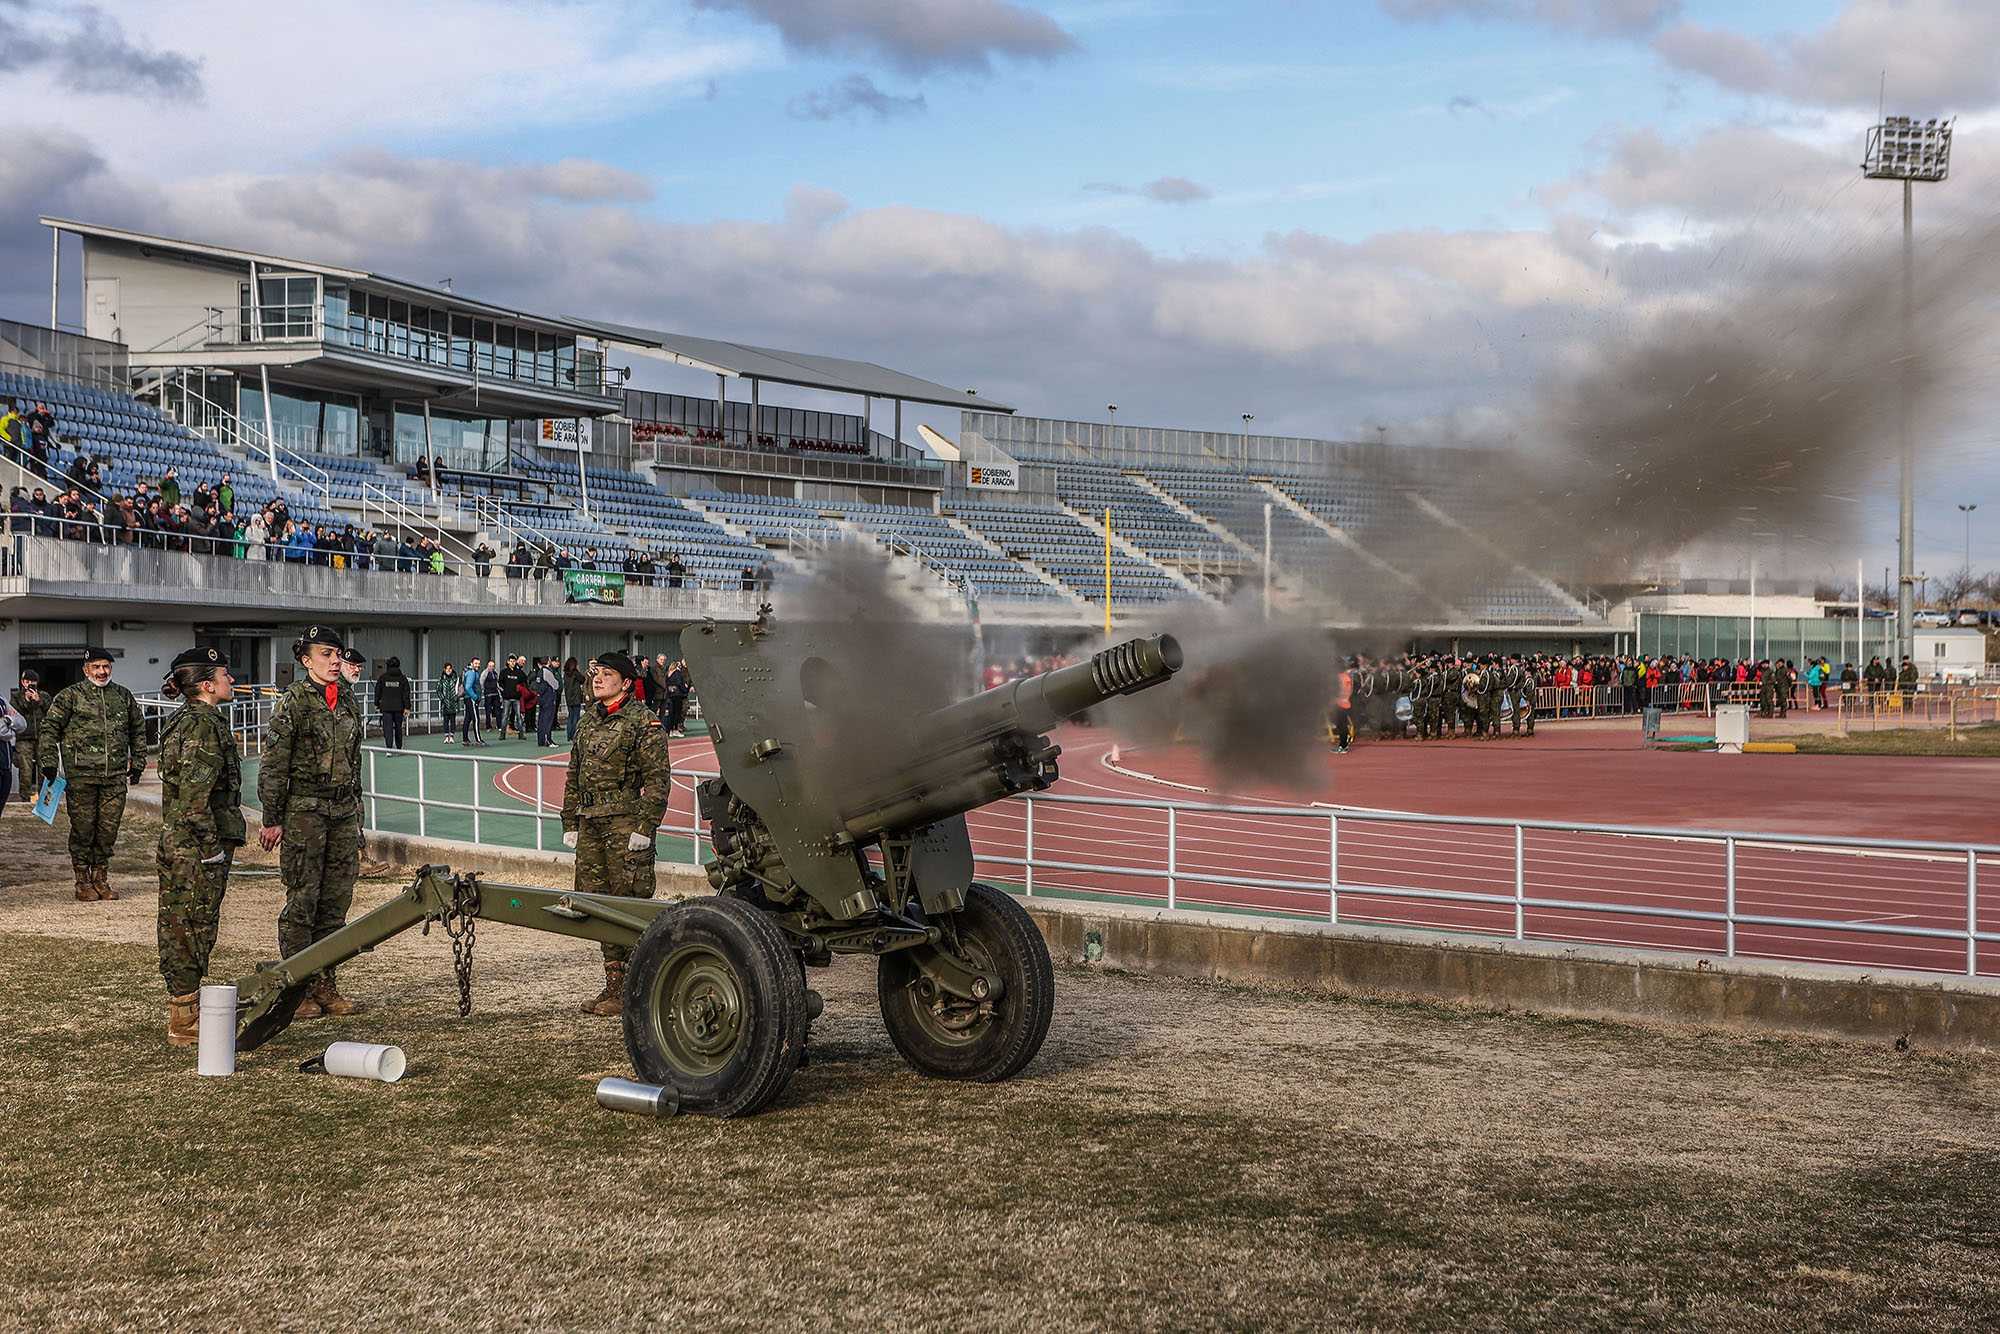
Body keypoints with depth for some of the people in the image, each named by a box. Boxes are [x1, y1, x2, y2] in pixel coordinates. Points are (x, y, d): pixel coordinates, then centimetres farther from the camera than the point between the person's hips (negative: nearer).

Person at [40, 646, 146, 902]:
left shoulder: (123, 696, 13)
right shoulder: (70, 696, 1)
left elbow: (138, 730, 23)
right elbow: (50, 728, 3)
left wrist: (137, 763, 18)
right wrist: (49, 762, -4)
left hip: (115, 776, 3)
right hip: (81, 775, -3)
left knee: (109, 827, 4)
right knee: (82, 828, 0)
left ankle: (101, 878, 16)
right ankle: (83, 881, 9)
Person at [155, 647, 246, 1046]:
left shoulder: (183, 721, 15)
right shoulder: (204, 726, -16)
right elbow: (195, 796, -22)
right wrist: (213, 849, -18)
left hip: (175, 841, 10)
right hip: (195, 848, -10)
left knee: (180, 928, 13)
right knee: (194, 928, -3)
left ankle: (183, 1017, 22)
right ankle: (186, 1024, 3)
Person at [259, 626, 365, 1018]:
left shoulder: (347, 699, 13)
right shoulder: (293, 701, -7)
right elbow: (273, 764, -8)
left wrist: (355, 815, 19)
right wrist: (272, 819, -11)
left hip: (343, 809, 6)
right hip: (303, 809, -6)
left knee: (336, 901, 7)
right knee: (302, 900, -3)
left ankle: (325, 986, 16)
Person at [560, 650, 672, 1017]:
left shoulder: (643, 722, -5)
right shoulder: (588, 721, 17)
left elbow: (658, 777, -10)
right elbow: (573, 776, 22)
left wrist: (644, 826, -16)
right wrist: (569, 824, 17)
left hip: (625, 824, -7)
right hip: (590, 824, 7)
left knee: (629, 903, -7)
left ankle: (633, 990, -2)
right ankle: (613, 984, 16)